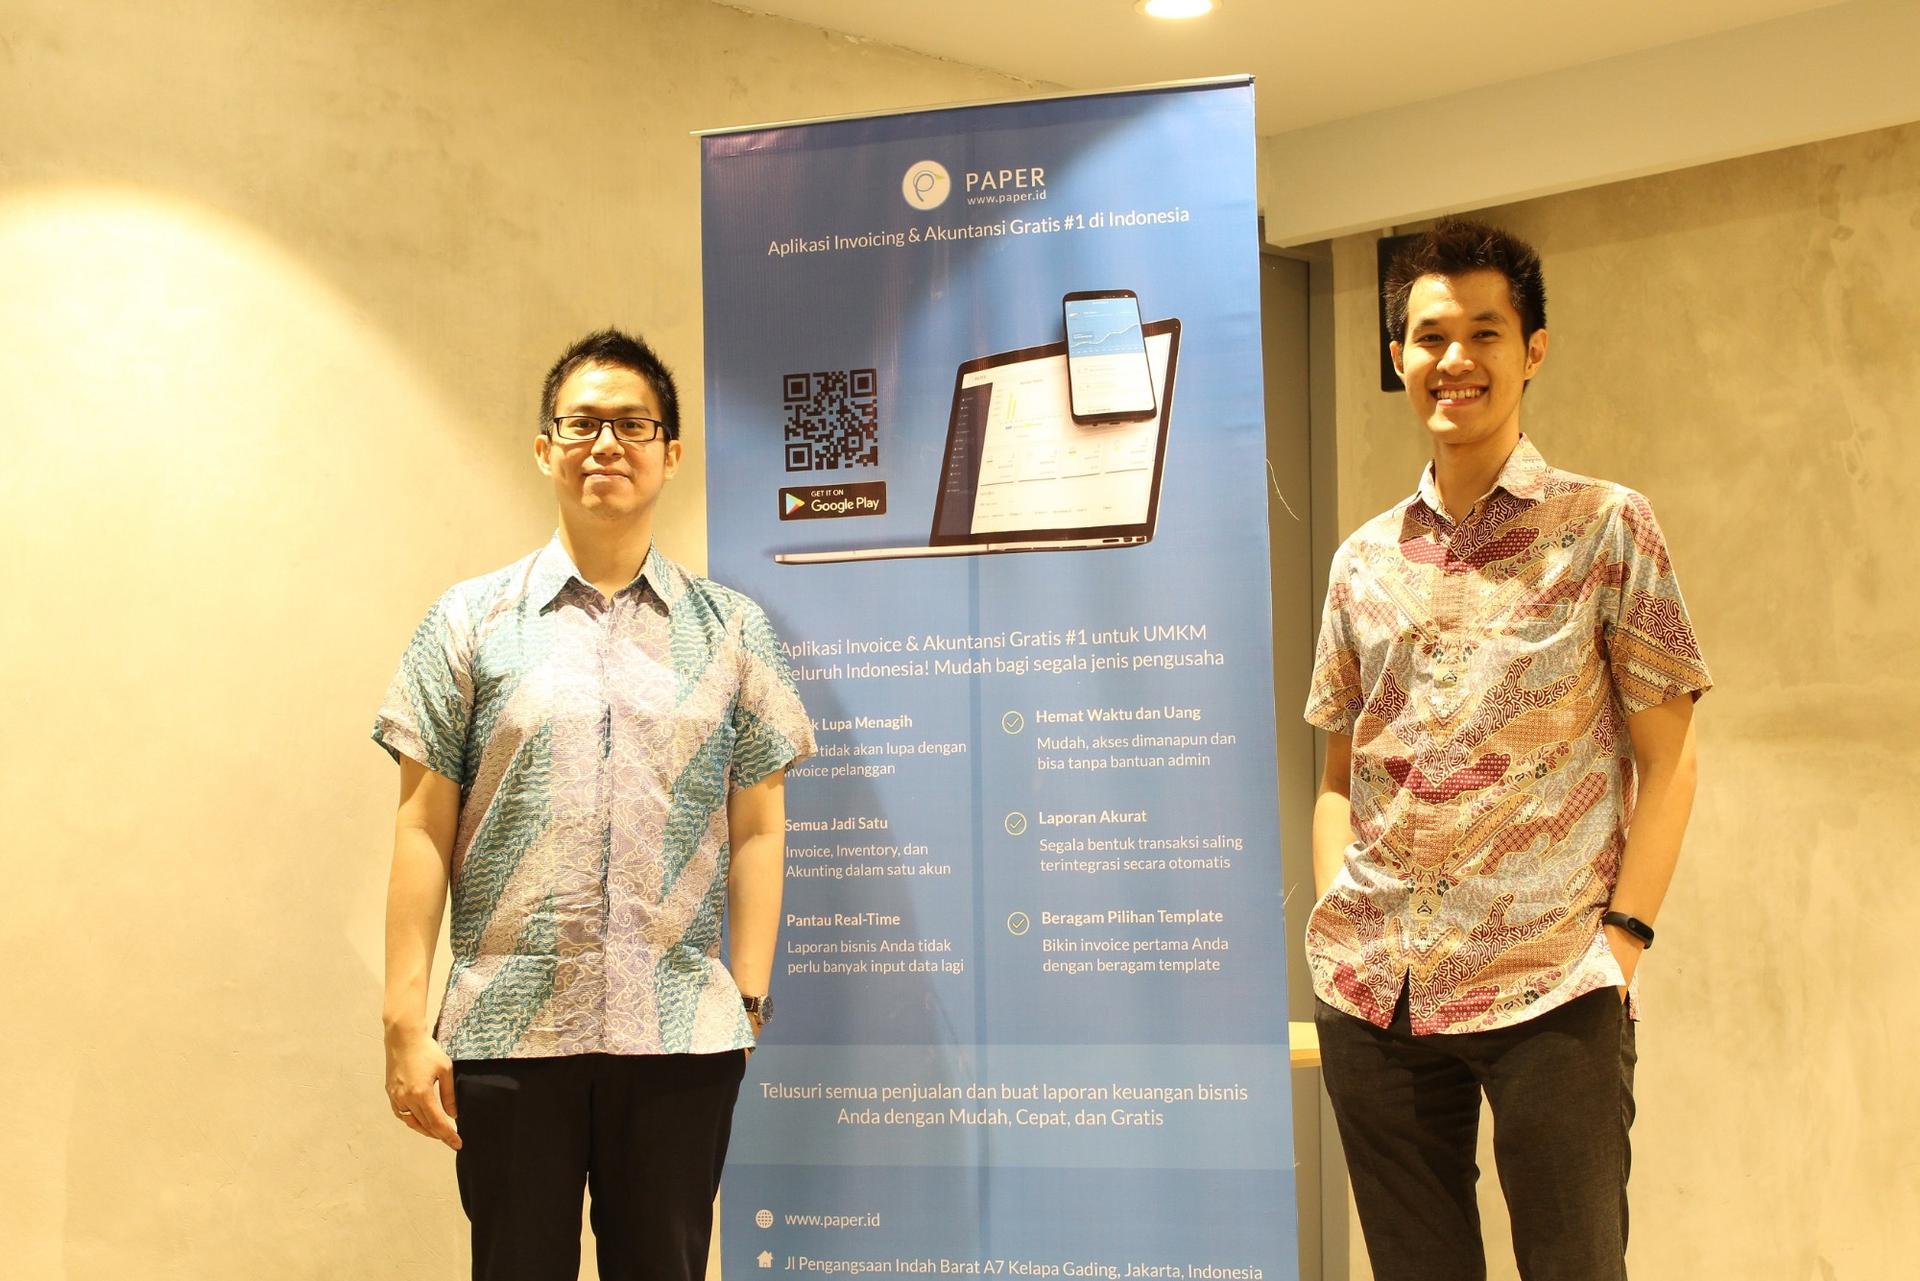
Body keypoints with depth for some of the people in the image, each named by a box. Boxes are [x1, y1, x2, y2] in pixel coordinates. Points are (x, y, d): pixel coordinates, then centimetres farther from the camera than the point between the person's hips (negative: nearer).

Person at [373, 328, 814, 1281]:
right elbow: (424, 829, 2)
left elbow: (757, 828, 6)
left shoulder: (731, 629, 8)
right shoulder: (473, 621, 5)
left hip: (682, 1032, 1)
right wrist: (406, 1020, -3)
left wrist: (751, 997, -1)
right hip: (508, 1028, 0)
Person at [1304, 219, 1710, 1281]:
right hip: (1369, 994, 4)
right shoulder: (1363, 560, 12)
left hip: (1552, 990, -3)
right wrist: (1337, 929, 3)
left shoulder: (1606, 528, 3)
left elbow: (1667, 762, 0)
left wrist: (1622, 934, -10)